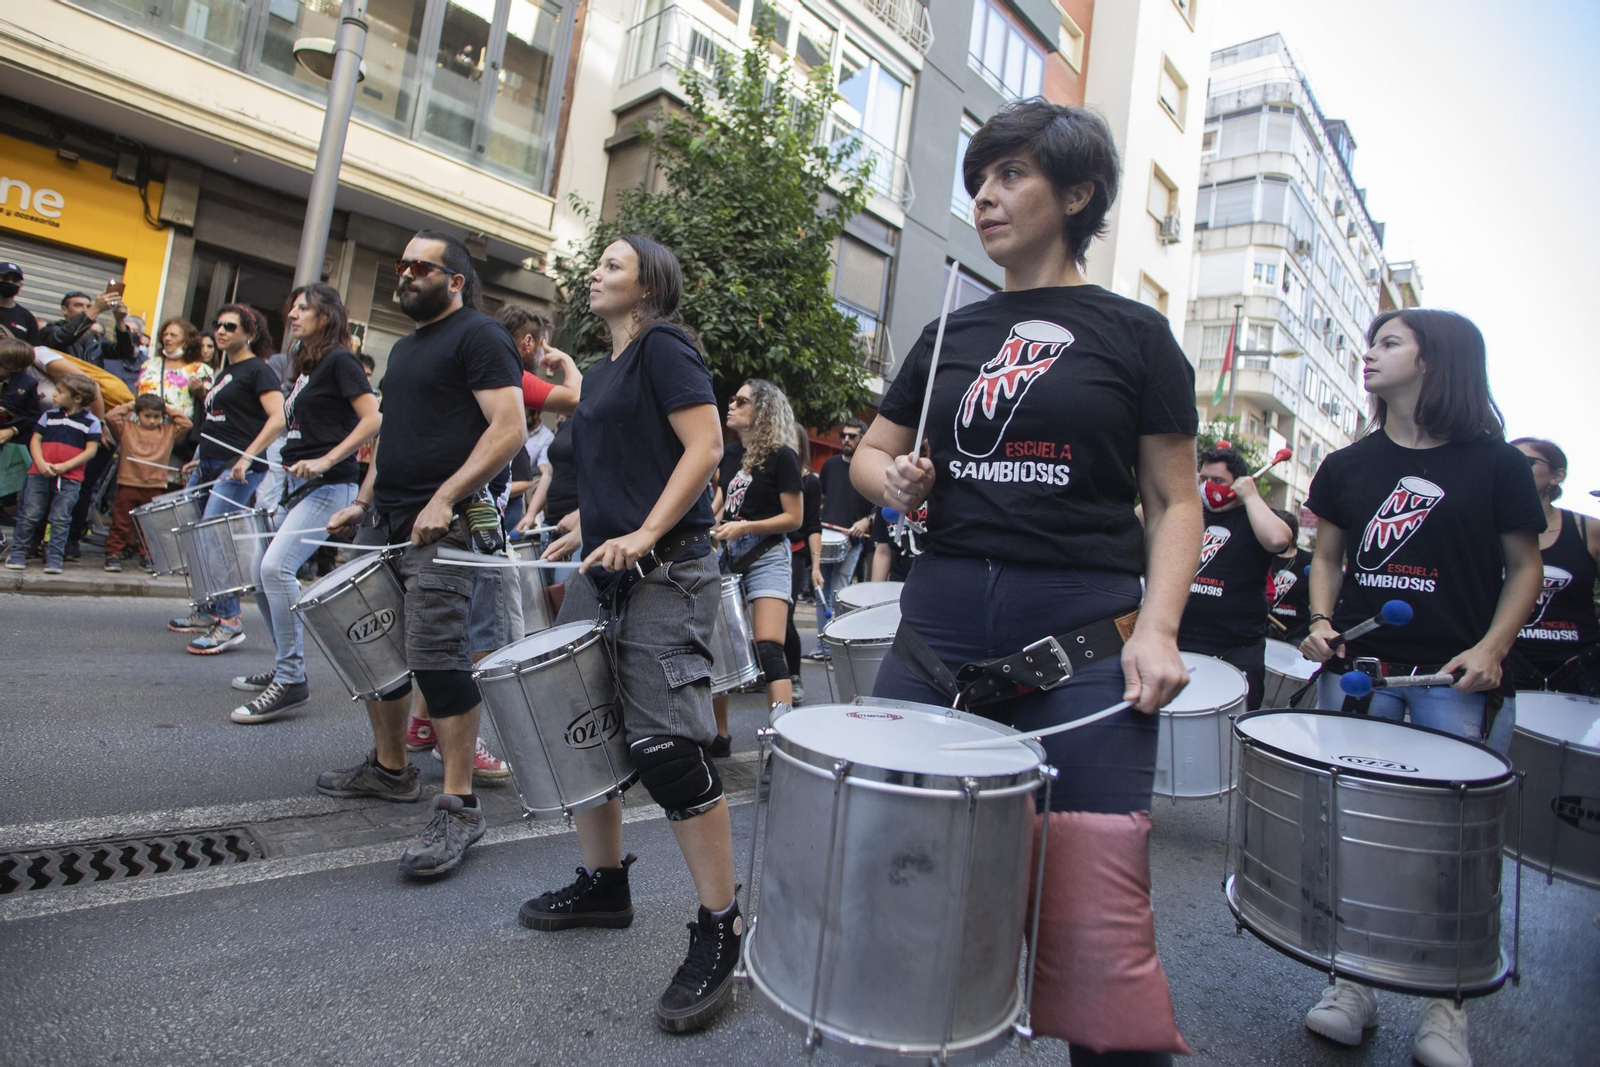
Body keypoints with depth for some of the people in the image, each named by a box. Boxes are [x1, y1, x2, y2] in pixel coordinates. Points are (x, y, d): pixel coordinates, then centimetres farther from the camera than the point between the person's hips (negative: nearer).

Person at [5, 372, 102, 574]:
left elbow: (91, 451, -3)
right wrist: (41, 463, -7)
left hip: (70, 479, -3)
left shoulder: (91, 422, 1)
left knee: (60, 520, 0)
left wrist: (65, 466, -14)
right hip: (39, 474, 3)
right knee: (29, 516, 5)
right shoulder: (49, 415, 11)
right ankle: (16, 554, 14)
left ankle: (54, 559, 5)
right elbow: (35, 440, 10)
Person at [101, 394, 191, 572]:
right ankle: (113, 555, 9)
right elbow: (110, 416, -4)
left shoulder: (168, 432, 10)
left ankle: (147, 557, 15)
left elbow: (186, 424, 5)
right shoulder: (127, 428, 7)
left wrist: (169, 410, 9)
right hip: (128, 485, -1)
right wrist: (129, 405, 6)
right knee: (121, 524, 3)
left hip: (155, 488, 1)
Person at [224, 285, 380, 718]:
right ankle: (284, 665, 25)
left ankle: (291, 679, -15)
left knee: (276, 566, -23)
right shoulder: (303, 365, 19)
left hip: (328, 487, -10)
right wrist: (249, 456, 17)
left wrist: (325, 460, -22)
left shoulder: (339, 360, -6)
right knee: (260, 573, 12)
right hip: (294, 486, 10)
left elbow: (373, 419, -16)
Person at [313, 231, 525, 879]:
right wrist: (363, 500, 19)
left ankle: (458, 808, -5)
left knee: (436, 655, -14)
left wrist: (445, 498, -23)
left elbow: (508, 427, -17)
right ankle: (389, 768, 31)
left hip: (446, 526, -9)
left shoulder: (478, 336, -6)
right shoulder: (405, 347, 22)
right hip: (385, 522, 10)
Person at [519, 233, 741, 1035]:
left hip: (664, 574, -9)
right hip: (601, 572, 10)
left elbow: (705, 444, -15)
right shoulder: (600, 372, 22)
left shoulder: (663, 346, -4)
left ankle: (720, 932, 2)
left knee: (665, 746, -12)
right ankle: (603, 883, 30)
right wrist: (576, 539, 18)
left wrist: (644, 535, -23)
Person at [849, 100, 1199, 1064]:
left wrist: (1158, 628, -12)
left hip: (1082, 640, -3)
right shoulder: (951, 335, 15)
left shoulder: (1134, 334, 5)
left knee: (1095, 922, -3)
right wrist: (894, 480, -4)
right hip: (940, 631, 4)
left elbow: (1175, 504, 4)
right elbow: (869, 453, 20)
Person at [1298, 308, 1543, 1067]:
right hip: (1358, 670, 3)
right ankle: (1352, 984, 20)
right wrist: (1321, 621, -3)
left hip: (1458, 676, -2)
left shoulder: (1495, 463, 2)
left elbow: (1524, 566, 4)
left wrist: (1492, 647, -10)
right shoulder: (1347, 466, 10)